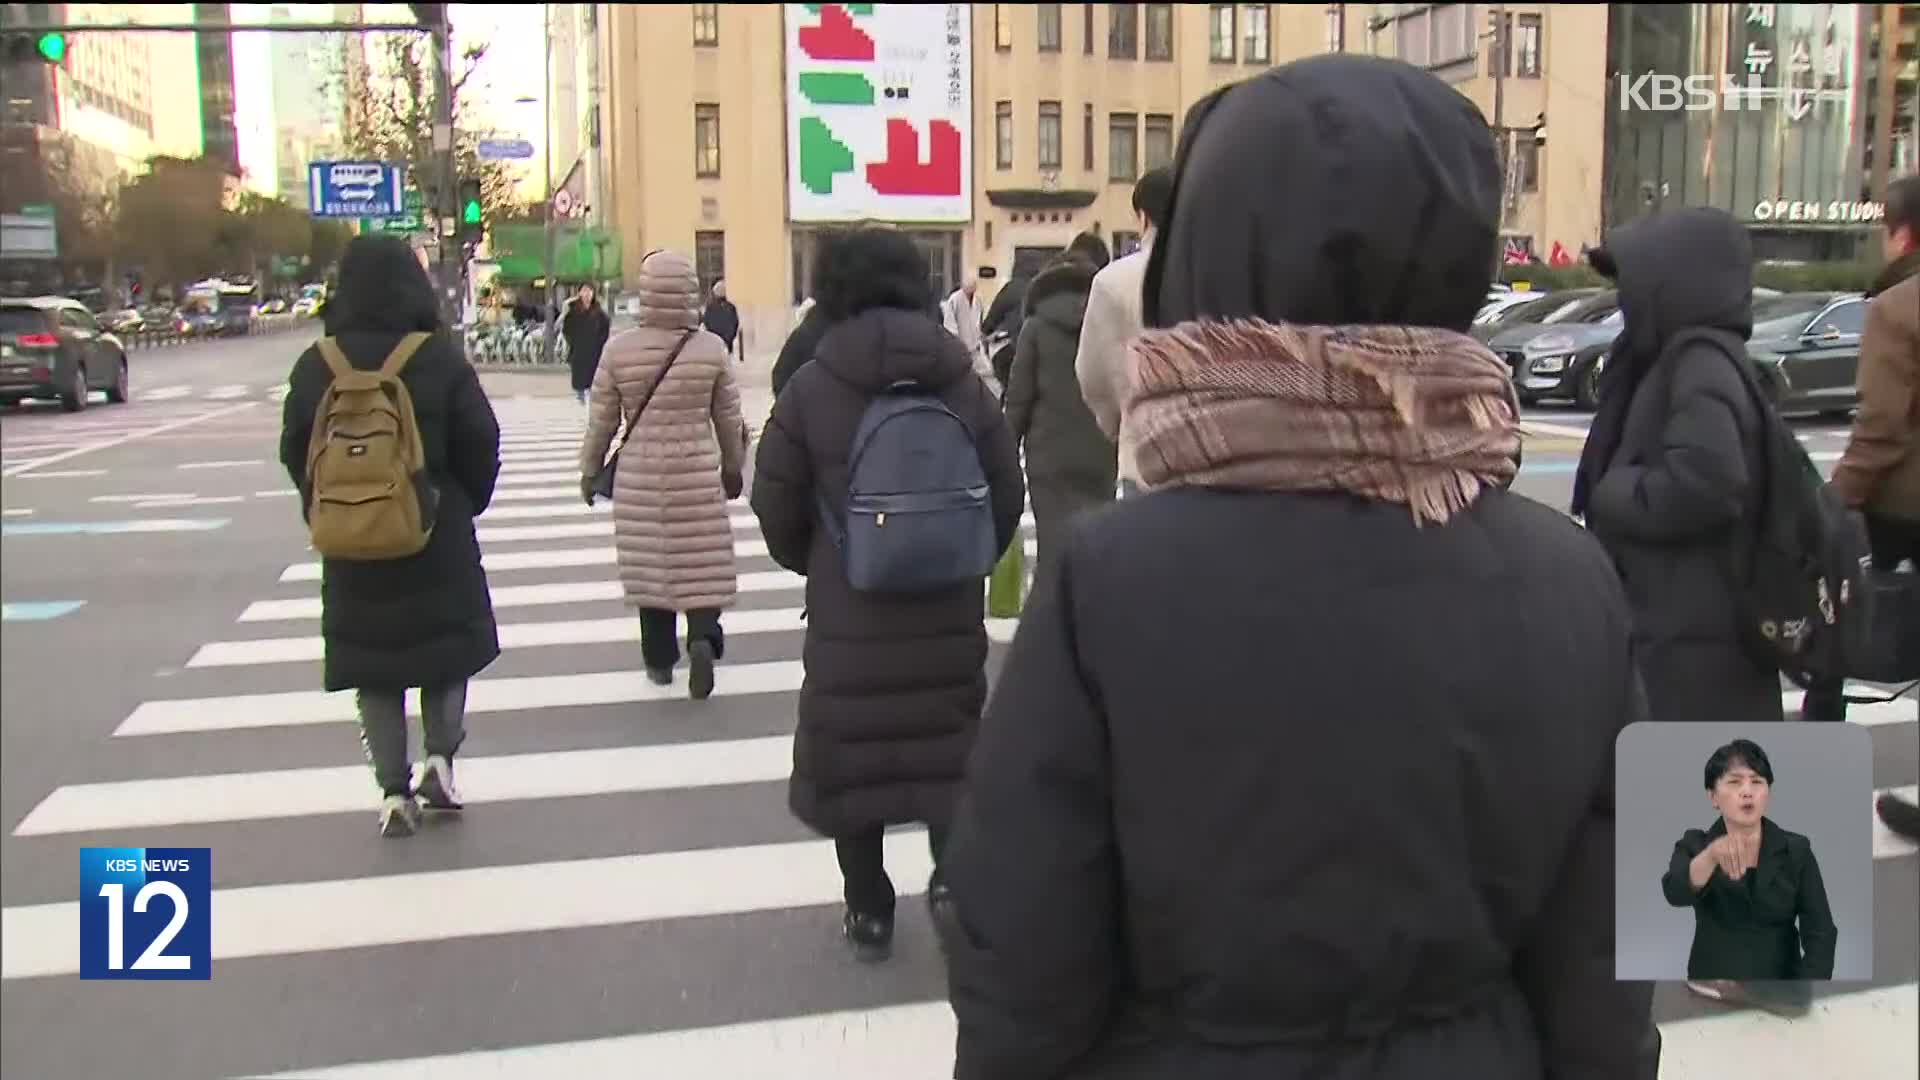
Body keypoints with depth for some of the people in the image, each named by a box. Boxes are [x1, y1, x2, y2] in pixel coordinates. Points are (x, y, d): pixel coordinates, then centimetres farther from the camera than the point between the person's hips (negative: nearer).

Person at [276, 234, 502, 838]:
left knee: (374, 662, 11)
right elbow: (480, 444, -10)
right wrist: (465, 505, 7)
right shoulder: (439, 358, -11)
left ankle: (395, 791, 10)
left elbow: (294, 452, 2)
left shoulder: (316, 367, -3)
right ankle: (440, 756, 4)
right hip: (437, 536, -2)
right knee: (448, 639, 17)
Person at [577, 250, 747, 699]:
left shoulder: (619, 349, -6)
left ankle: (659, 659, 22)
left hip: (639, 478, 1)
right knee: (703, 566, 6)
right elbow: (729, 419, 4)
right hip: (698, 476, -1)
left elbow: (601, 420, 2)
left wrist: (589, 471, 16)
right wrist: (733, 467, 20)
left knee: (649, 565, 13)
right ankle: (703, 638, -16)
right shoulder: (711, 348, -6)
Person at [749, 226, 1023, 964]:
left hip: (848, 613, -2)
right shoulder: (965, 383, 0)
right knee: (948, 749, 15)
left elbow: (775, 508, -3)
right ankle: (954, 878, 10)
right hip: (949, 613, 2)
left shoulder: (810, 387, -8)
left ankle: (869, 911, 20)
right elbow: (1007, 496, 3)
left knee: (852, 757, 11)